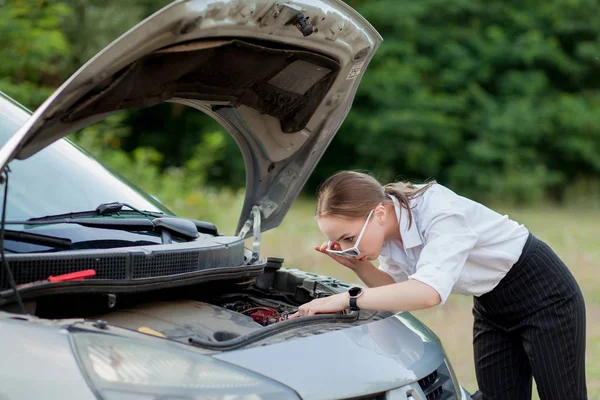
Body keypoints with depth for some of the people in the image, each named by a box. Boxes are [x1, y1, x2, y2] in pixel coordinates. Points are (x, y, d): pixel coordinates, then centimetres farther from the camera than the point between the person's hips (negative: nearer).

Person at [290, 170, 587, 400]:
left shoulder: (441, 212, -33)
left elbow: (429, 292, -46)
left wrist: (348, 299, -44)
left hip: (544, 292, -7)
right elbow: (398, 289, 3)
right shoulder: (388, 233, -9)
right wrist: (357, 265, -15)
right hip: (491, 305, 8)